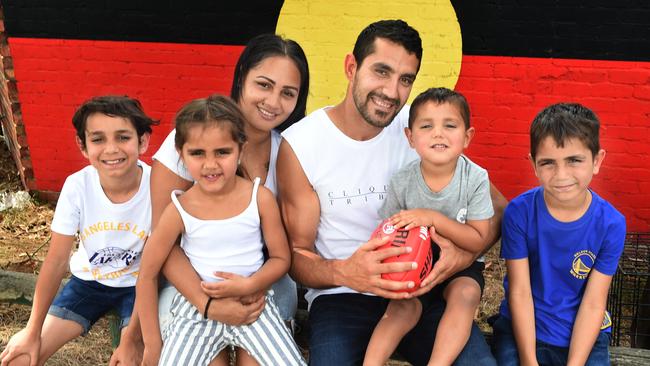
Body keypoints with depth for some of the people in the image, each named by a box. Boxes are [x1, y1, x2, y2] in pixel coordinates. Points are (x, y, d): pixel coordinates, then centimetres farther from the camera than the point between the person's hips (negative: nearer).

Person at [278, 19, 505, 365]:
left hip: (420, 288, 2)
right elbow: (297, 253, -3)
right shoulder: (299, 144, -8)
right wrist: (342, 272, -26)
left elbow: (496, 207, 1)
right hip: (340, 296, -1)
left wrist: (465, 253, -21)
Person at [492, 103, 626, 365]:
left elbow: (593, 304, -9)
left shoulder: (611, 224, -11)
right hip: (521, 328, 0)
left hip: (583, 335, 1)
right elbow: (519, 292, -10)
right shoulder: (519, 212, -13)